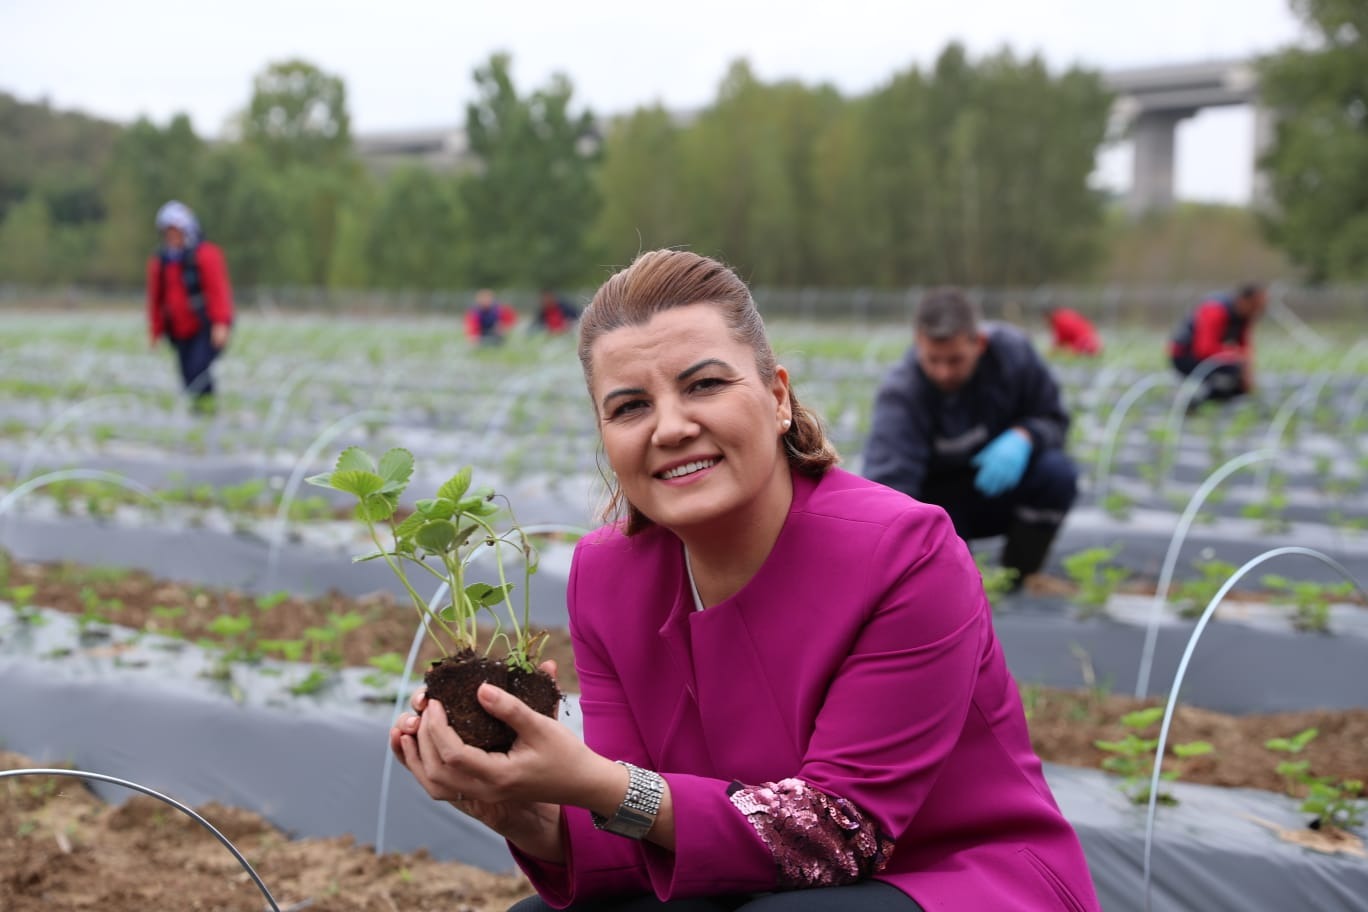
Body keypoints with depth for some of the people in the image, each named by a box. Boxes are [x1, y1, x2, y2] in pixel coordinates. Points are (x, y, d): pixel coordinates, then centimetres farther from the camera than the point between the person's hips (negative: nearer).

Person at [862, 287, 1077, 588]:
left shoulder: (1012, 349, -19)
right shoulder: (900, 394, -28)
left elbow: (1053, 420, -6)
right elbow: (887, 479, -40)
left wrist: (1023, 437, -31)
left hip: (998, 484, 2)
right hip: (939, 497, -2)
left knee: (1057, 472, -29)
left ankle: (1016, 580, -5)